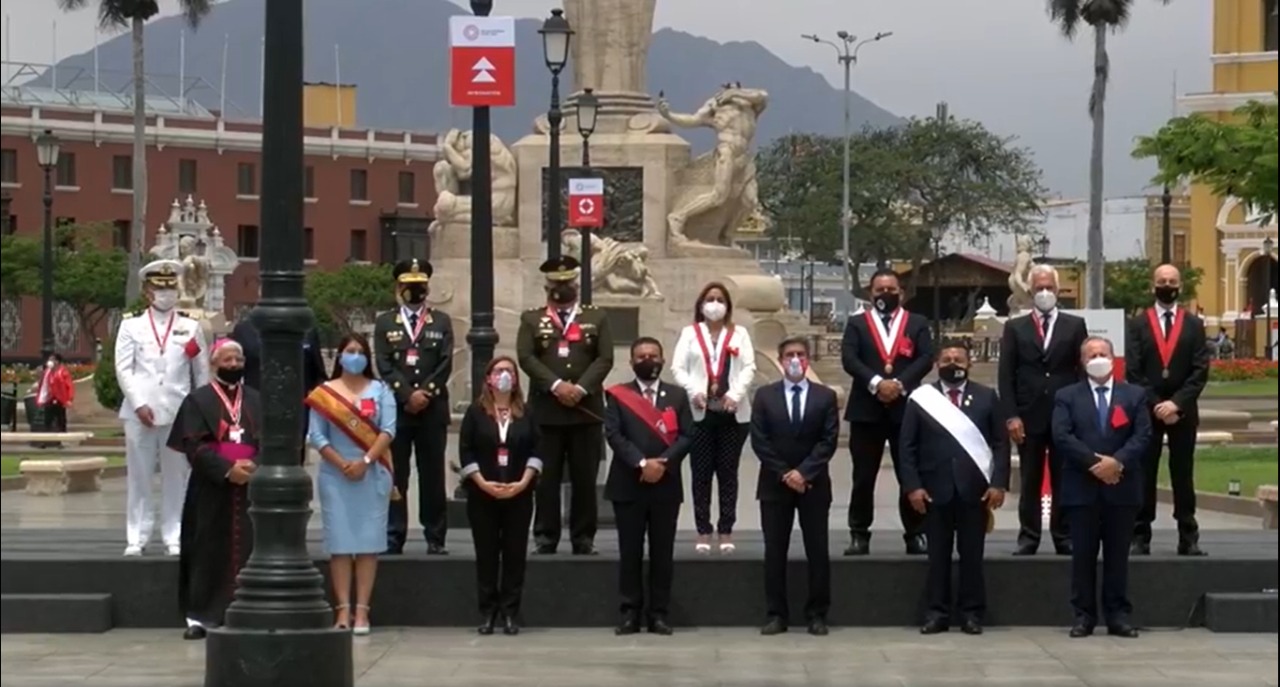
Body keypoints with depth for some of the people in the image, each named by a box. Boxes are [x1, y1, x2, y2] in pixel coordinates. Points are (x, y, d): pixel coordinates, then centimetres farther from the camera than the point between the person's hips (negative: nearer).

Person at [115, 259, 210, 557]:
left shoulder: (191, 329, 10)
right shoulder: (131, 327, 8)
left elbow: (202, 373, 10)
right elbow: (124, 369, 0)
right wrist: (139, 405, -10)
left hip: (178, 412, 1)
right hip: (140, 412, -1)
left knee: (176, 477, 2)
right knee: (139, 476, 1)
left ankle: (175, 538, 6)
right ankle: (136, 538, 5)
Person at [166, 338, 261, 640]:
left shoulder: (257, 400, 13)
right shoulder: (198, 400, 3)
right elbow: (195, 445, -7)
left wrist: (254, 466, -14)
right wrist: (227, 469, -18)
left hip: (250, 489, 3)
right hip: (211, 489, -3)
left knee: (247, 551, 2)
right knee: (207, 552, -1)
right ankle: (198, 615, 3)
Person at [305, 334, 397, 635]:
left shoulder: (380, 390, 7)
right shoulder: (324, 393, 6)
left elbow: (388, 430, -3)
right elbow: (315, 435, -1)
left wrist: (365, 461, -14)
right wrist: (342, 464, -11)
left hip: (372, 475, 0)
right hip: (335, 475, 0)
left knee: (368, 542, -2)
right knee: (340, 542, -2)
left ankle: (362, 610, -1)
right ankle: (343, 609, -1)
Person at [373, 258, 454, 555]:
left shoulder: (441, 322, 12)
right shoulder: (385, 323, 10)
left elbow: (445, 364, 2)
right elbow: (384, 366, 0)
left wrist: (425, 393, -10)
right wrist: (407, 395, -11)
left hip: (433, 409, 0)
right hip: (396, 409, 0)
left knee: (432, 475, 2)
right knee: (395, 475, -1)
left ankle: (435, 538, 5)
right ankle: (393, 537, 1)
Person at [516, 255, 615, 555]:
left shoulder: (597, 317, 10)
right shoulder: (531, 319, 9)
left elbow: (605, 359, 1)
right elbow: (526, 357, -3)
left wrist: (580, 388, -13)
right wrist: (556, 385, -15)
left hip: (587, 410, 1)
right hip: (545, 411, 0)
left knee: (584, 478, 2)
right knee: (545, 477, -1)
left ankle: (583, 538, 7)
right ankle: (545, 537, 4)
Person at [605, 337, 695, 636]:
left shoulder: (677, 395, 10)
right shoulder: (617, 395, 4)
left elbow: (687, 435, 1)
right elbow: (613, 434, -6)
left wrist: (663, 462, -13)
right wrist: (641, 463, -16)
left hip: (666, 485, 1)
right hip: (628, 485, -1)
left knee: (663, 552, 3)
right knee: (630, 551, 1)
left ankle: (659, 614, 7)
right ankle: (630, 613, 5)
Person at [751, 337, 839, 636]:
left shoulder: (825, 396, 4)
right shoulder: (765, 395, 5)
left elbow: (828, 441, -4)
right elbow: (759, 441, -1)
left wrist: (803, 472, -14)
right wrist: (784, 474, -10)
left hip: (814, 484, 0)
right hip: (774, 484, 0)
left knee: (817, 551, 1)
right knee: (775, 552, 1)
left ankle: (817, 614, 6)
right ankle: (777, 614, 6)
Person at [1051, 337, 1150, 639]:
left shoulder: (1135, 395, 10)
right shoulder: (1067, 396, 6)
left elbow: (1142, 436, -1)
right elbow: (1062, 436, -7)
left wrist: (1117, 461, -17)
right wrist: (1094, 462, -16)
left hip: (1122, 487, 1)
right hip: (1082, 489, -1)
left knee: (1118, 555, 4)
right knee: (1083, 555, 2)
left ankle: (1118, 616, 9)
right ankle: (1084, 616, 6)